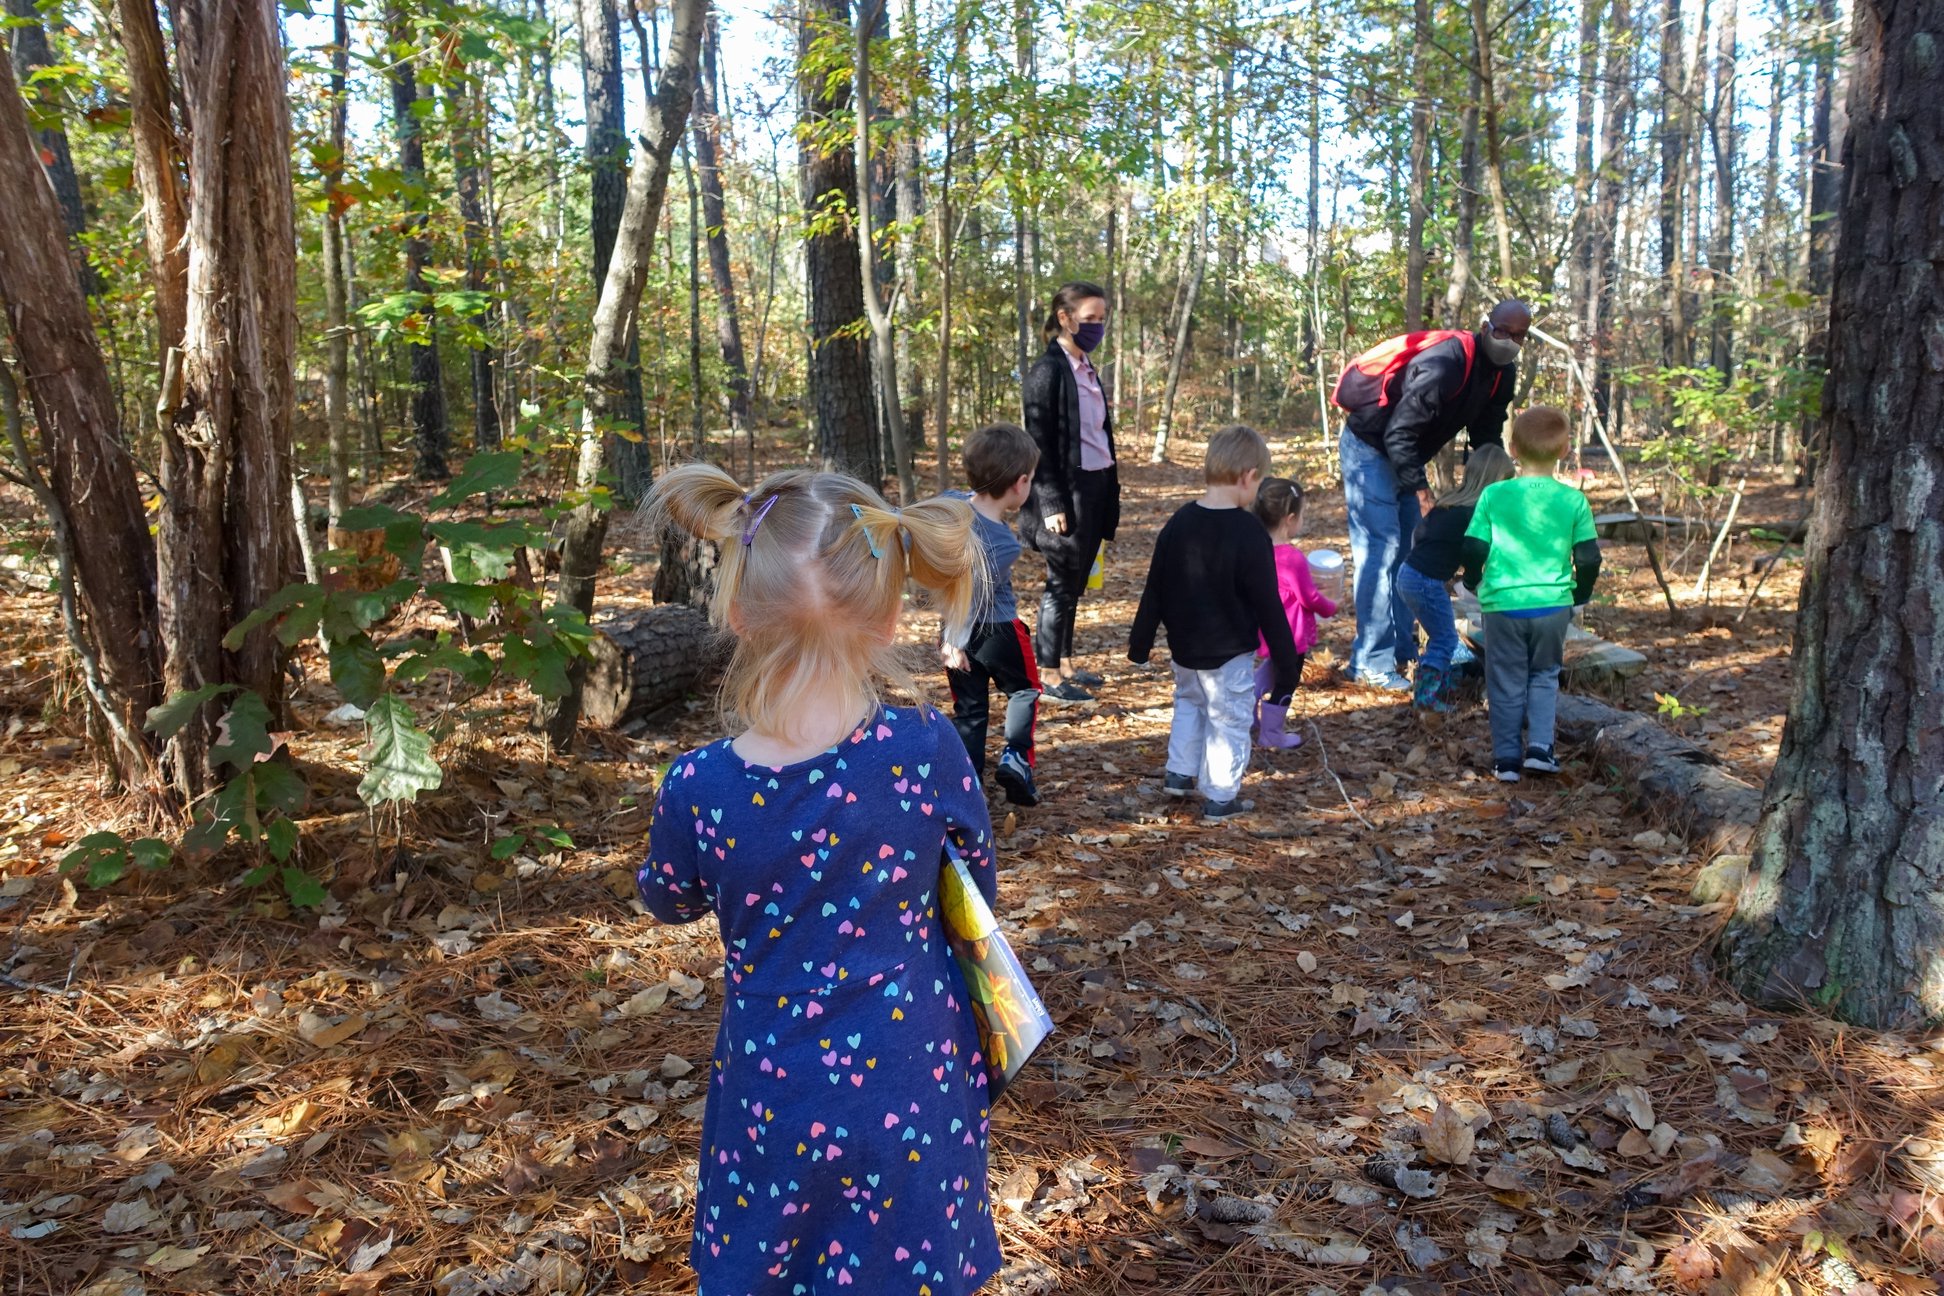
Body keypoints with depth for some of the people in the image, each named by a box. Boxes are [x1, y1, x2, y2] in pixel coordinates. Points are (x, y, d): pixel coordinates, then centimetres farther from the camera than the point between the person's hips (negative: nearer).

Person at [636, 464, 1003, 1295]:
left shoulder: (697, 790, -19)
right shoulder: (926, 751, -20)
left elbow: (668, 901, 5)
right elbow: (975, 881, 0)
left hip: (776, 1102, 0)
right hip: (912, 1099, 0)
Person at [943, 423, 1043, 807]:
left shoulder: (951, 503, -12)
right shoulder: (1003, 544, -29)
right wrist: (956, 642, -17)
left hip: (958, 630, 5)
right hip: (997, 631, -5)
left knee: (969, 711, 16)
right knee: (1024, 690, 21)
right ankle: (1016, 758, 5)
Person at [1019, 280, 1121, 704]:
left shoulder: (1087, 369, 13)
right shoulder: (1048, 371, -12)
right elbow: (1038, 442, -15)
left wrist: (1110, 492, 14)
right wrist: (1052, 505, -19)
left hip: (1095, 489, 8)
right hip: (1067, 493, -8)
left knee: (1075, 582, 14)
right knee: (1062, 582, -1)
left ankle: (1064, 664, 24)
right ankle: (1049, 678, 8)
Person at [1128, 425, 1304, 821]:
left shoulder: (1178, 522, -3)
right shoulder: (1249, 533, -19)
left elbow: (1155, 589, 4)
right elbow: (1268, 605, -16)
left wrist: (1141, 641, 14)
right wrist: (1287, 660, -7)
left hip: (1184, 647, 6)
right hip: (1230, 653, -6)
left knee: (1189, 702, 28)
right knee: (1229, 721, 8)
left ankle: (1179, 774, 32)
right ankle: (1220, 797, 15)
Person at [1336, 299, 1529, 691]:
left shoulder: (1503, 374, -1)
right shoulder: (1446, 363, -30)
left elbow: (1486, 436, 6)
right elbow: (1399, 433, -30)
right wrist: (1421, 489, -31)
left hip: (1406, 454, 9)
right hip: (1370, 447, -9)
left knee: (1407, 552, 10)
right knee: (1380, 550, -14)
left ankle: (1402, 651, 18)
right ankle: (1372, 662, -12)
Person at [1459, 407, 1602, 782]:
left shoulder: (1494, 496, -7)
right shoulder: (1573, 500, -3)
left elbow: (1474, 550, -5)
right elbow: (1589, 558, 0)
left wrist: (1473, 582, 15)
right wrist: (1579, 596, 17)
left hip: (1503, 605, -1)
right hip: (1553, 605, 1)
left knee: (1506, 682, 10)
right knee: (1544, 675, 20)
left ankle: (1506, 758, 12)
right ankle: (1540, 746, 9)